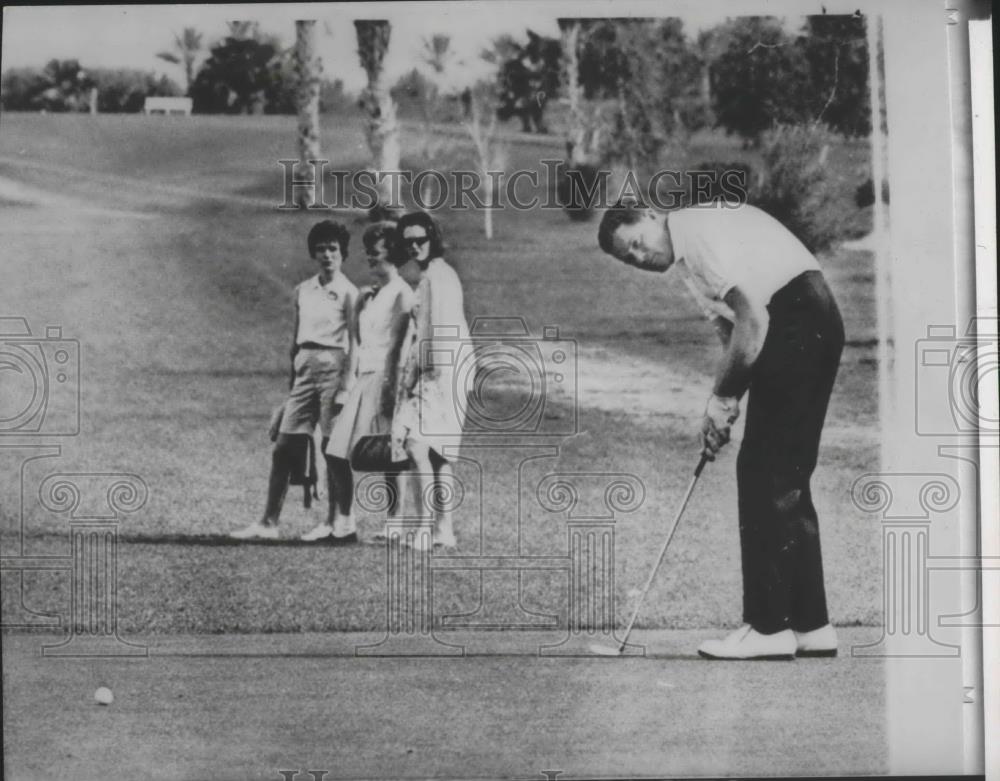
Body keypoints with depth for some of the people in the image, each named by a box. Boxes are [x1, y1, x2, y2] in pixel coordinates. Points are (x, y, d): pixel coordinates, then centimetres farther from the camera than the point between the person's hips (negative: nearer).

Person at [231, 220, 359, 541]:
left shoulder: (348, 293, -2)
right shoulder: (303, 290, 14)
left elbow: (354, 344, -6)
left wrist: (345, 388, -13)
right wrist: (291, 384, 17)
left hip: (332, 366, -6)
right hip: (304, 367, 6)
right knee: (284, 447, 1)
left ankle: (335, 523, 8)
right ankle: (268, 523, 3)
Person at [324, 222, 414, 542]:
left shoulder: (400, 293, -5)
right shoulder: (371, 294, 19)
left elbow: (401, 343, -12)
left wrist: (391, 385, -18)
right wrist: (360, 307, 10)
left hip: (386, 377, -8)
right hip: (364, 377, 8)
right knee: (336, 452, 3)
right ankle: (343, 523, 11)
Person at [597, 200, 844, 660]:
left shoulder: (698, 228, -10)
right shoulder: (687, 261, 20)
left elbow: (752, 317, -17)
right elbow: (735, 331, 17)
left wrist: (722, 398, -10)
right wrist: (724, 404, 3)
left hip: (798, 325, -10)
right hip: (810, 331, 10)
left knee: (764, 475, -8)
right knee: (784, 479, 11)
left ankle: (769, 627, -4)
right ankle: (809, 625, 17)